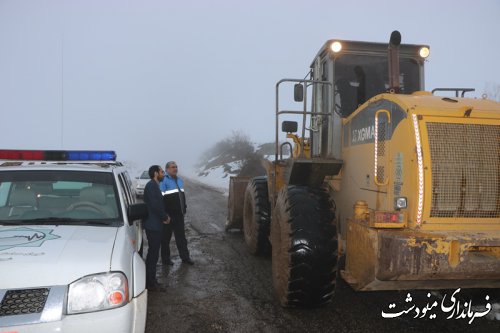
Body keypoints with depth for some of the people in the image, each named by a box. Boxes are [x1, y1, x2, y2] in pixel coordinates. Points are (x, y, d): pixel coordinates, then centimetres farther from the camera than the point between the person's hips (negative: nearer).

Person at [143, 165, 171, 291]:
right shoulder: (151, 185, -16)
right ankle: (150, 283, 4)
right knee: (153, 254, -3)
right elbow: (154, 205, -23)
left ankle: (151, 281, 24)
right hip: (153, 225, -10)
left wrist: (164, 216, 5)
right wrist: (165, 217, -12)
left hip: (156, 225, 10)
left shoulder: (154, 186, 16)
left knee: (153, 253, 15)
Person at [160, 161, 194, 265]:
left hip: (179, 214, 7)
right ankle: (165, 258, 18)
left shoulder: (180, 180, 13)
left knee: (181, 236, 14)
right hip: (168, 215, -7)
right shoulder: (164, 181, -12)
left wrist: (184, 208, 17)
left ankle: (185, 257, 22)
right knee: (166, 237, 7)